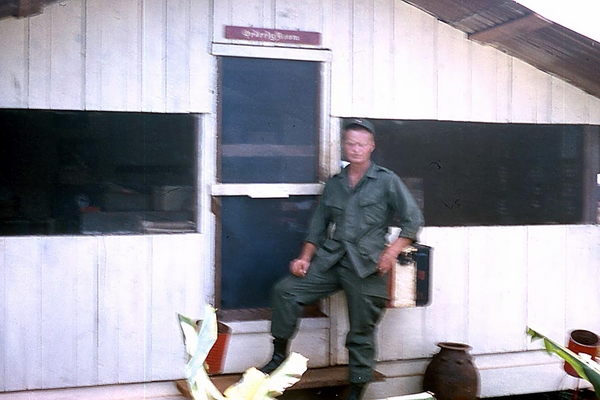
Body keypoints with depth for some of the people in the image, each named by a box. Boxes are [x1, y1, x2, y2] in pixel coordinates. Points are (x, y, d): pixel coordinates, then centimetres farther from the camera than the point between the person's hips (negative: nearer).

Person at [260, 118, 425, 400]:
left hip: (366, 266, -4)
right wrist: (305, 258, 3)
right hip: (329, 260, 4)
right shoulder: (333, 184, 14)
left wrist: (392, 251, -13)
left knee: (361, 331, 2)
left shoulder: (387, 181, 2)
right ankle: (279, 356, 2)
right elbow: (318, 226, 15)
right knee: (285, 290, -11)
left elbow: (413, 219, -2)